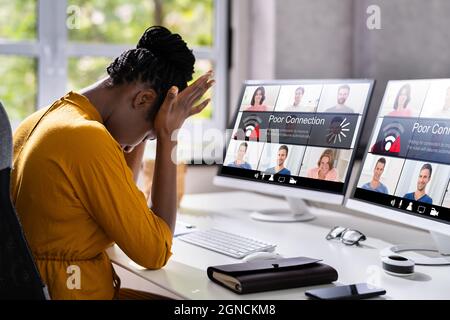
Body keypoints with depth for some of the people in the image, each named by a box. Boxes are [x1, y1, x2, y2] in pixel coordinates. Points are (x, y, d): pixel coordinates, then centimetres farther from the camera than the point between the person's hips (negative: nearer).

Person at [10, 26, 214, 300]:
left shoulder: (38, 121, 8)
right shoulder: (90, 141, -20)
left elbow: (119, 207, 17)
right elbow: (156, 253, -14)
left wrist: (144, 133, 13)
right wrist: (167, 137, -11)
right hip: (74, 291, -9)